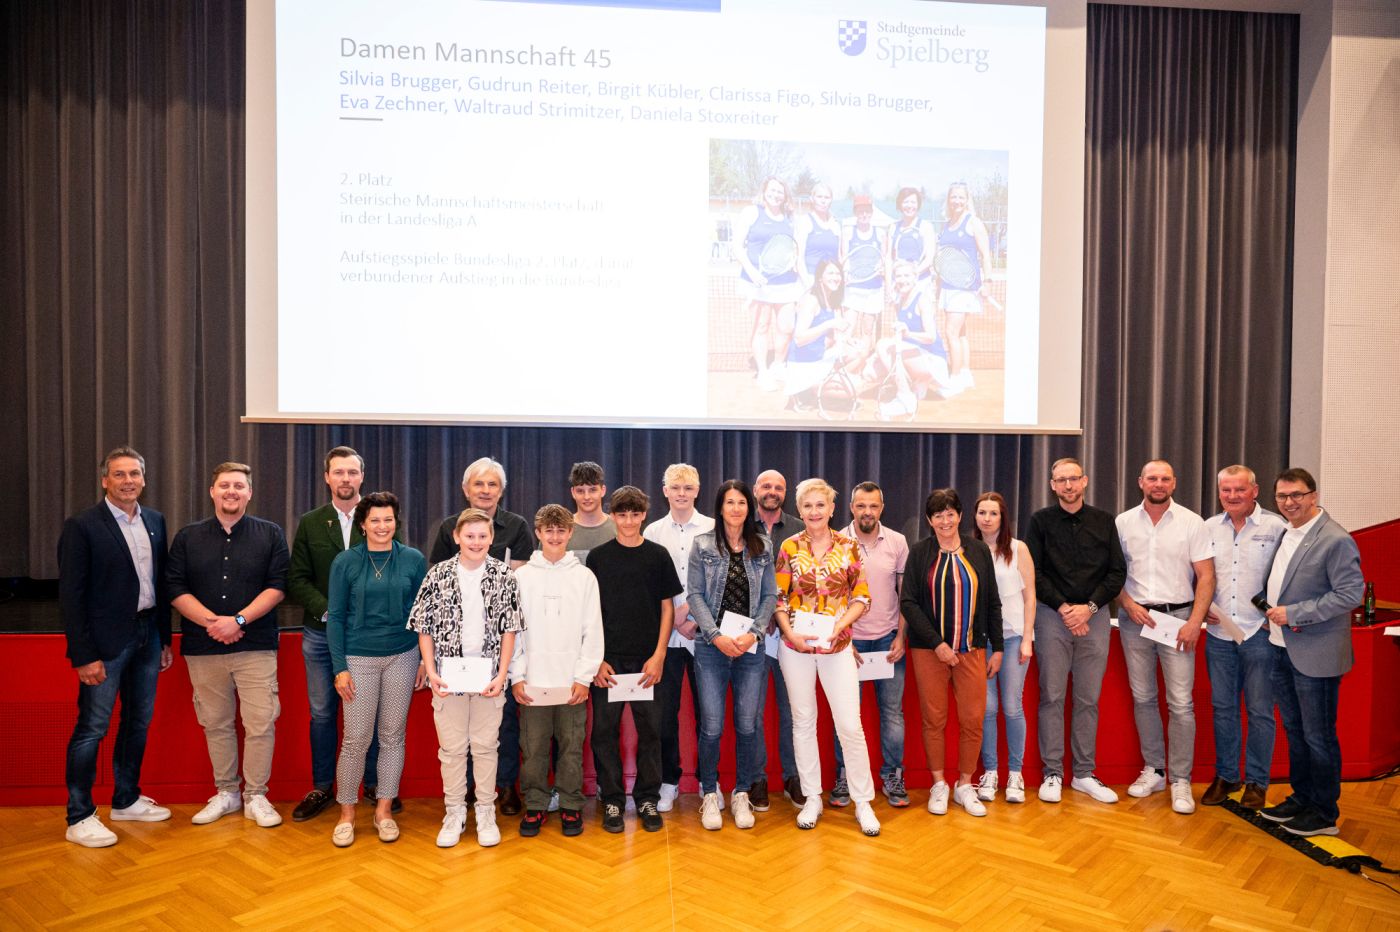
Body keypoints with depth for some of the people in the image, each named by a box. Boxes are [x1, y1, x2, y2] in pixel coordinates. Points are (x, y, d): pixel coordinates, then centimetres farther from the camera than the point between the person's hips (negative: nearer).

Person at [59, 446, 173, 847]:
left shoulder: (155, 521, 7)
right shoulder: (81, 527, -10)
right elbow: (71, 596, -11)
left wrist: (165, 639, 11)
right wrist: (84, 656, -14)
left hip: (147, 634, 6)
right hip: (106, 641, -6)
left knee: (138, 721, 15)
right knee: (92, 728, 1)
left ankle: (126, 800, 30)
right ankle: (79, 818, 13)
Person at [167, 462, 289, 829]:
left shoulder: (270, 535, 4)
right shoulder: (188, 537, 10)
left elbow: (277, 586, -3)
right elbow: (175, 589, 3)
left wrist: (239, 620, -14)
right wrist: (212, 622, -11)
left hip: (255, 646, -2)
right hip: (203, 648, 2)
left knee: (260, 724, -4)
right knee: (216, 724, 11)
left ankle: (255, 796, 9)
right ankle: (225, 793, 25)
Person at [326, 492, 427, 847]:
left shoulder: (414, 560, 1)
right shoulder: (345, 562, -2)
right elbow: (335, 617, 0)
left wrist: (426, 659, 2)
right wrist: (340, 667, -5)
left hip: (403, 657, 1)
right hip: (359, 658, -1)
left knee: (393, 736, 8)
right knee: (356, 740, 0)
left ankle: (384, 810, 22)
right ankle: (346, 813, 18)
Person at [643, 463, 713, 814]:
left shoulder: (713, 529, 1)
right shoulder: (653, 532, 5)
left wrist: (695, 615, -9)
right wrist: (674, 619, -5)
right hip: (665, 634, 1)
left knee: (707, 710, 5)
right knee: (665, 710, 4)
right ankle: (669, 781, 19)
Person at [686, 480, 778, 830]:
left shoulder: (763, 547, 7)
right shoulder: (703, 545, 1)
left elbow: (770, 596, 5)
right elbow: (694, 595, -2)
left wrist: (754, 633, -8)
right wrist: (717, 636, -11)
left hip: (750, 647, 2)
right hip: (711, 646, -2)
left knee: (747, 726, 5)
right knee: (712, 726, -1)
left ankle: (741, 794, 21)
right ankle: (709, 794, 16)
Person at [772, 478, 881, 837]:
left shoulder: (849, 547, 0)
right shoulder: (789, 548, 0)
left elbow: (861, 597, 1)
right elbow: (779, 598, 2)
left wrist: (840, 624, -14)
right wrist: (789, 631, -13)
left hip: (838, 645, -1)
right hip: (796, 646, 1)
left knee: (850, 724, -2)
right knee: (803, 722, 10)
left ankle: (863, 801, 14)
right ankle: (812, 799, 24)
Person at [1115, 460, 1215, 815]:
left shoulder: (1191, 523, -1)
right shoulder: (1123, 523, 4)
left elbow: (1206, 576, -3)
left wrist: (1195, 622, -11)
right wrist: (1128, 604, -7)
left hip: (1177, 617, -2)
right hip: (1135, 617, 2)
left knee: (1181, 703, -4)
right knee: (1143, 699, 10)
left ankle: (1180, 781, 6)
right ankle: (1153, 770, 23)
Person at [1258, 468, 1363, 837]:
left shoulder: (1335, 540, -15)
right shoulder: (1284, 534, 9)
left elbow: (1351, 593, -19)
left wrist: (1293, 613, -20)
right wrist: (1270, 609, 3)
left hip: (1315, 654, -7)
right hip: (1282, 649, 7)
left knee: (1318, 736, 5)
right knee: (1294, 731, 18)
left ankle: (1324, 814, 19)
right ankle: (1301, 798, 32)